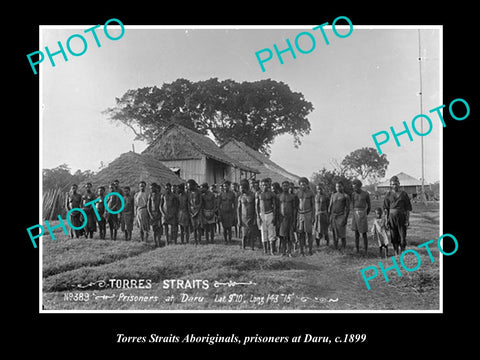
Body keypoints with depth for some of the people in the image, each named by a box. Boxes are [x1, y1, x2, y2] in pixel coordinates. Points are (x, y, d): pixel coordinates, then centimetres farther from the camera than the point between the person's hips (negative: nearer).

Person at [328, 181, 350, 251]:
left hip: (341, 217, -4)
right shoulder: (333, 196, 14)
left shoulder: (346, 196, 0)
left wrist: (345, 218, -13)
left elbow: (347, 208, -5)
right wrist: (329, 217, 8)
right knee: (334, 233, 7)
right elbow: (330, 207, 16)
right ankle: (335, 247, 15)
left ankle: (343, 248, 7)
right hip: (333, 216, 4)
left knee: (342, 234, -5)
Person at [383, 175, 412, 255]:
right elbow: (385, 208, 5)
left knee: (402, 235, -3)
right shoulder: (388, 195, 5)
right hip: (392, 216, 1)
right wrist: (386, 219, -1)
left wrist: (407, 219, -4)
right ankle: (396, 254, 15)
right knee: (393, 236, 4)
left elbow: (408, 208, 2)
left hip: (402, 216, -1)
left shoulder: (404, 194, 2)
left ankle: (402, 253, 8)